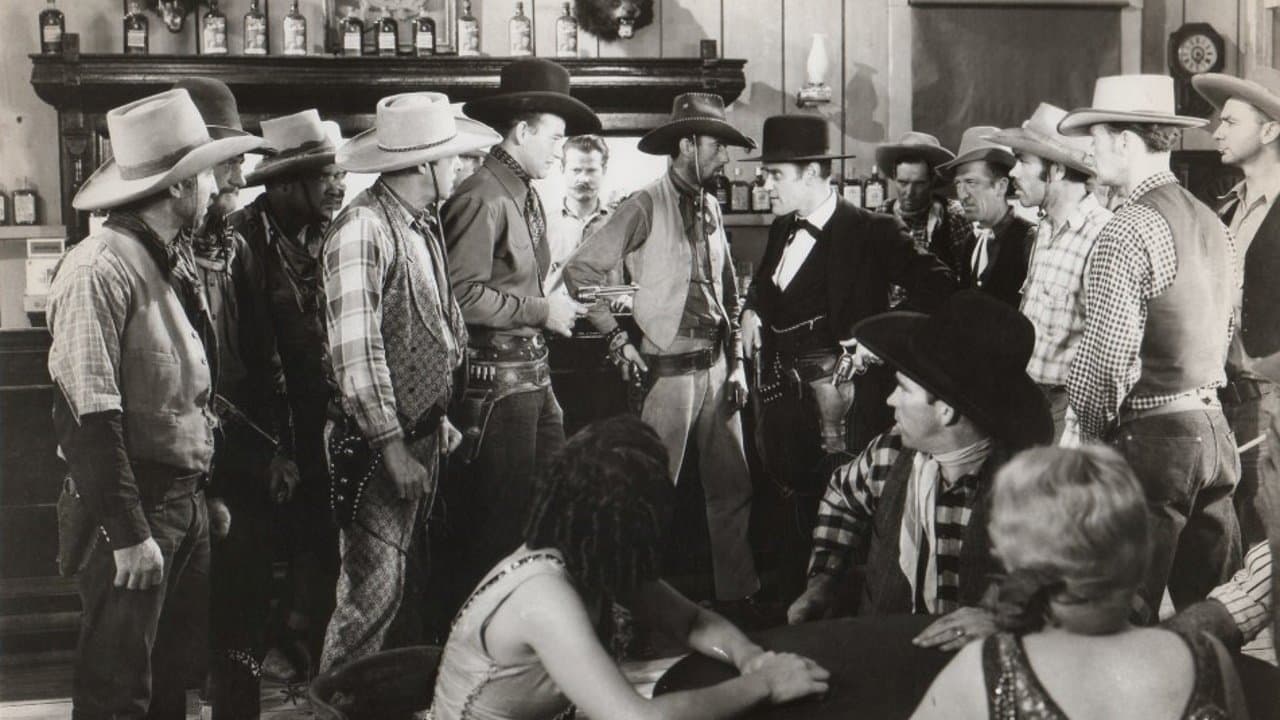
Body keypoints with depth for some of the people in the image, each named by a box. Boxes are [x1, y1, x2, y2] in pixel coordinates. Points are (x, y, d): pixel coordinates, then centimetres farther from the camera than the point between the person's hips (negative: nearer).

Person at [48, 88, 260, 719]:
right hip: (130, 506, -8)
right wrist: (129, 534, -22)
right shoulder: (102, 269, -18)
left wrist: (208, 494, 13)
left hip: (186, 500, 8)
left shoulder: (173, 265, 9)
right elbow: (90, 417, -22)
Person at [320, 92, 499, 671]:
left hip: (423, 433, 9)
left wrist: (439, 419, 16)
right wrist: (393, 449, -20)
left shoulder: (423, 224, 12)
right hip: (381, 442, -9)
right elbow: (355, 352, -21)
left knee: (397, 582, 14)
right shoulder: (363, 228, -17)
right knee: (373, 591, -5)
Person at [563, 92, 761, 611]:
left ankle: (737, 595, 21)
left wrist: (736, 361, 12)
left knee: (733, 487, 11)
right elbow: (579, 271, -12)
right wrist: (617, 339, -12)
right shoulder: (645, 207, -10)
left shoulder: (710, 208, 11)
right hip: (668, 369, -7)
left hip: (716, 367, 7)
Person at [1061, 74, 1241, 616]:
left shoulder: (1128, 231, -15)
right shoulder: (1212, 222, 10)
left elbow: (1108, 354, -20)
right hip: (1214, 430, 8)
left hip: (1150, 436, -8)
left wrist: (1091, 429, -6)